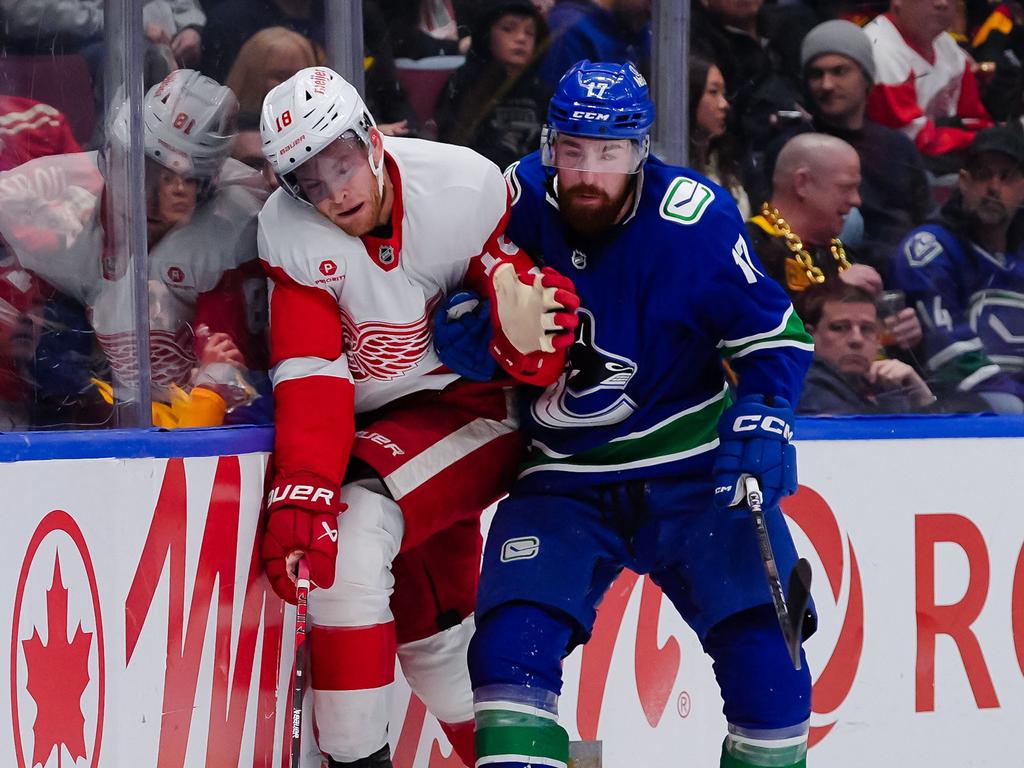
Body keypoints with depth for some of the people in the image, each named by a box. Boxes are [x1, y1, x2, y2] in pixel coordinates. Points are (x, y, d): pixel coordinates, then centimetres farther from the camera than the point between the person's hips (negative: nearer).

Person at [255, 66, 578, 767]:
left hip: (477, 404, -4)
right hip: (384, 427, 4)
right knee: (430, 630, 12)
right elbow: (310, 379, -18)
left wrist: (530, 326, -34)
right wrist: (300, 492, -29)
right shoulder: (290, 234, -14)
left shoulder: (467, 186, -19)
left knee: (358, 527, -24)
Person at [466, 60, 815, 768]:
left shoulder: (694, 219, -17)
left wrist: (764, 417, -21)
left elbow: (774, 332, -7)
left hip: (692, 468, -2)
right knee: (511, 640, -15)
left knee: (761, 641, -8)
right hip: (564, 477, 2)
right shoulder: (522, 201, -8)